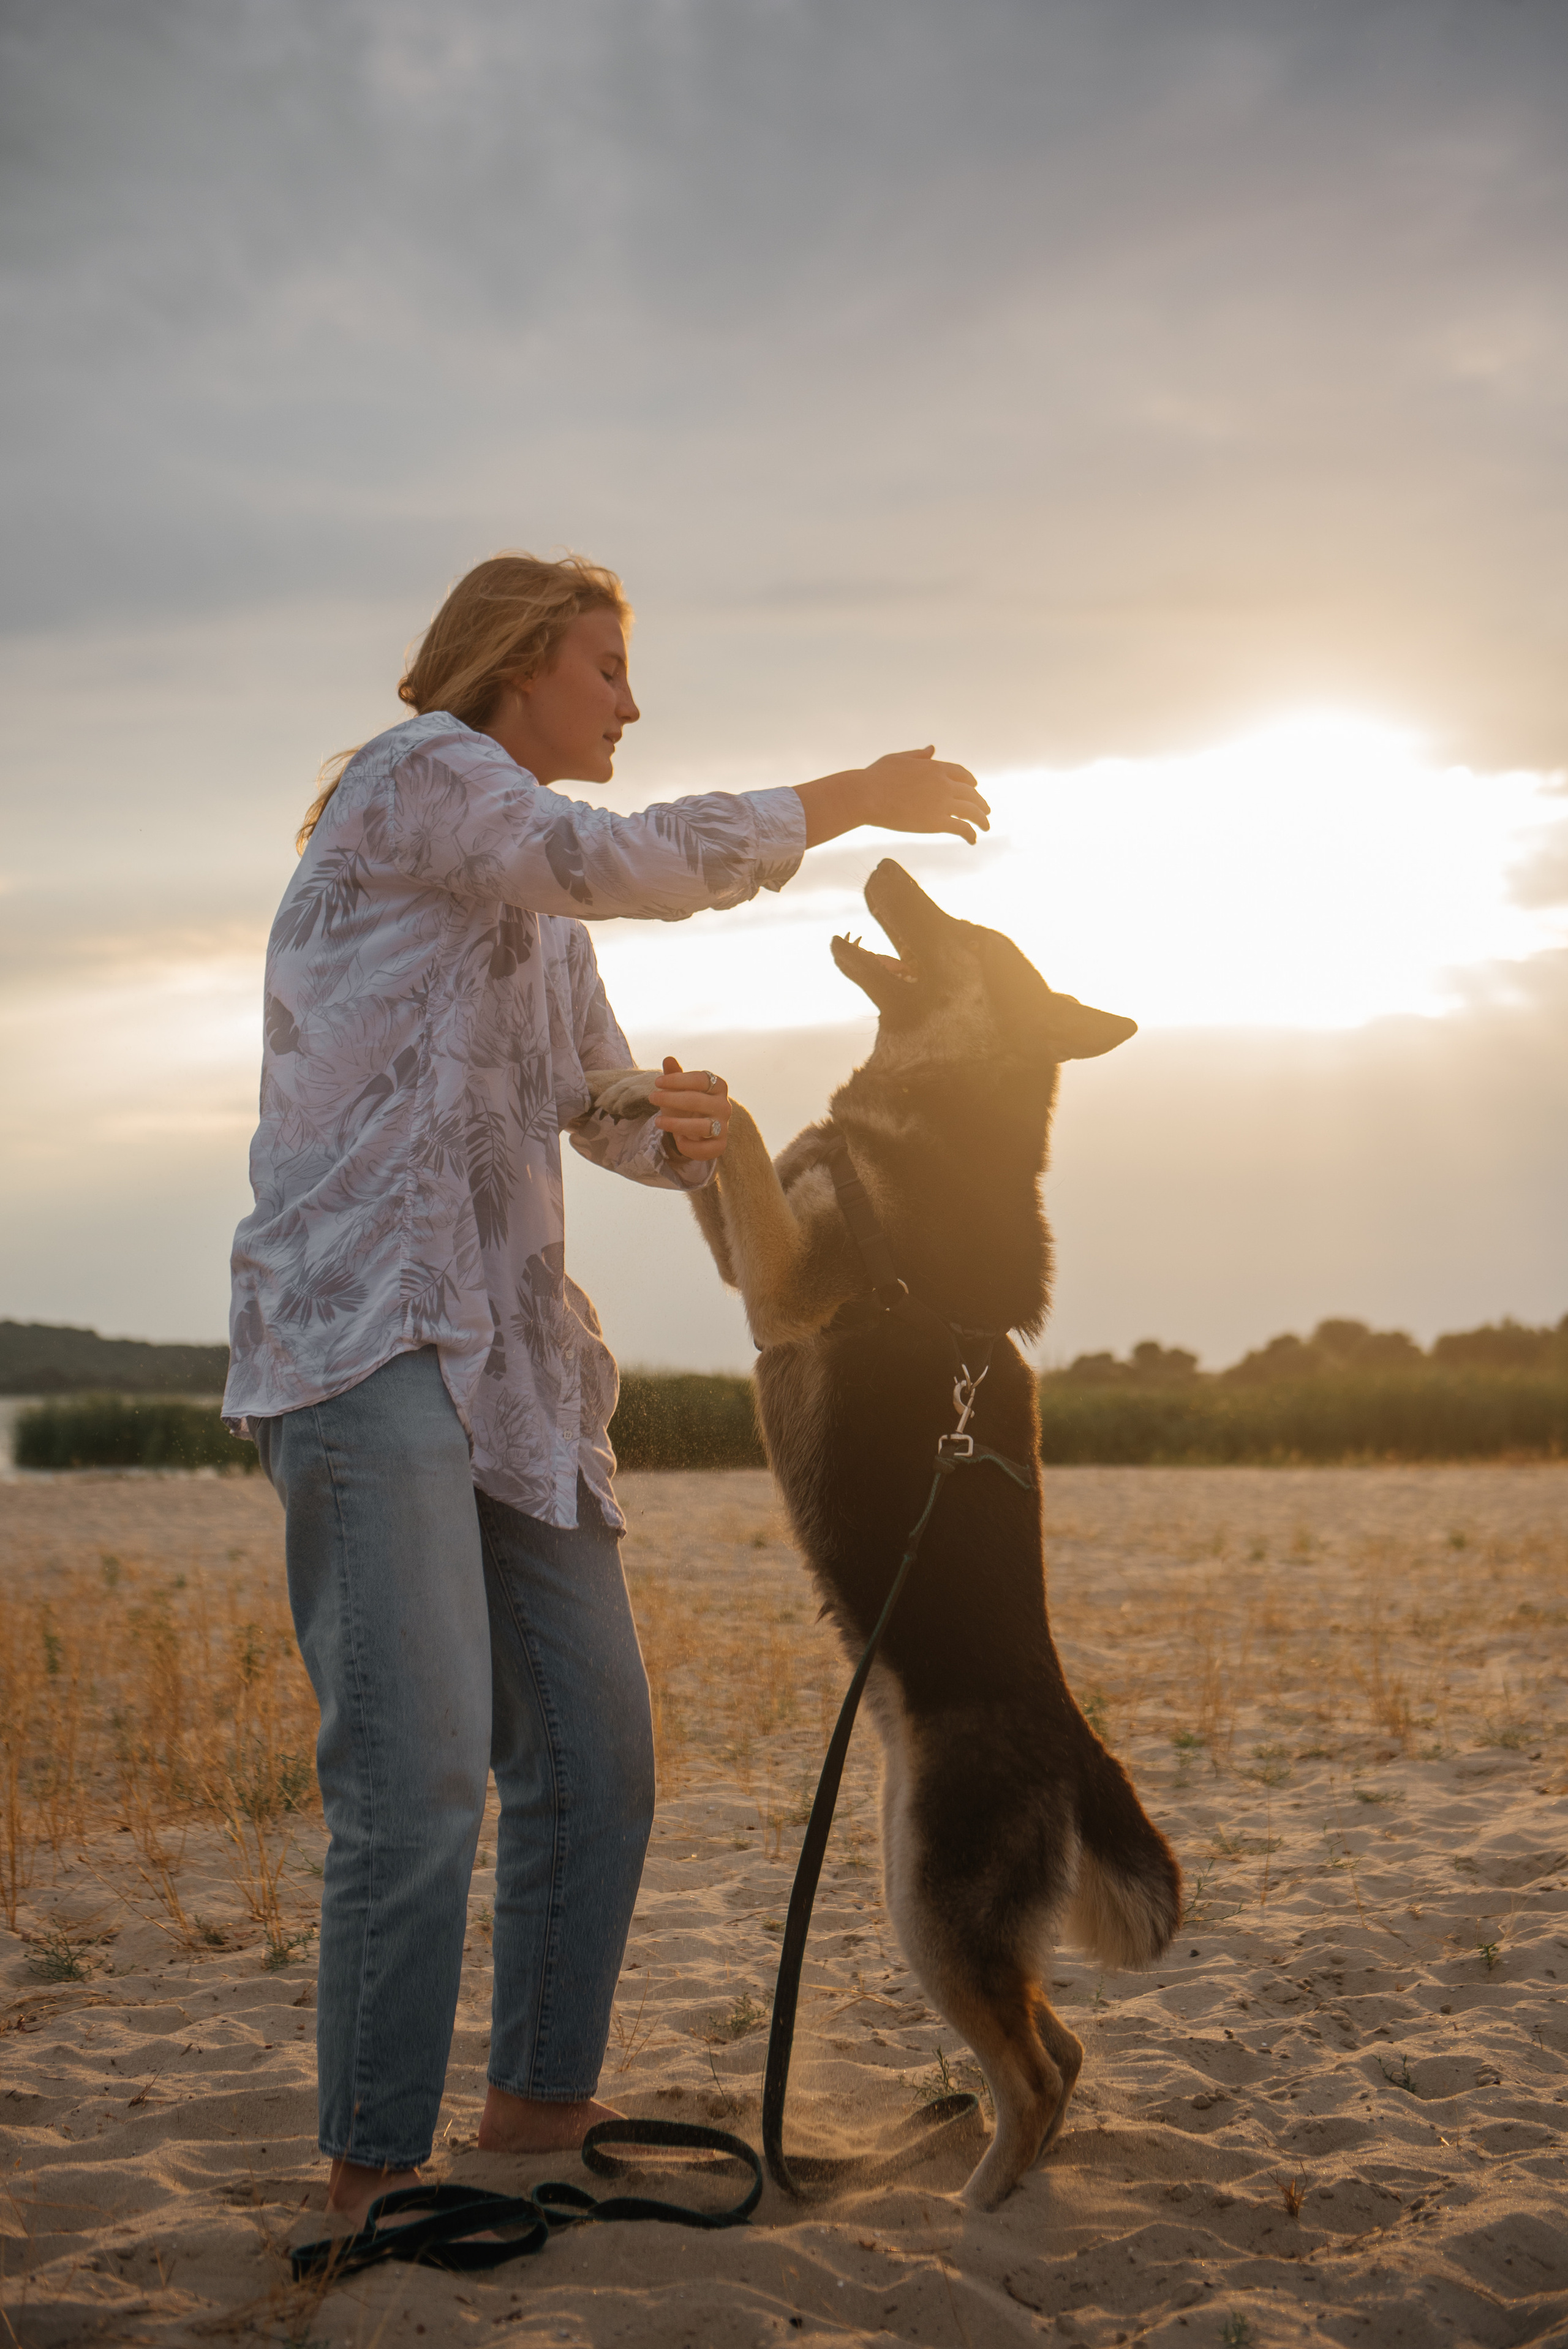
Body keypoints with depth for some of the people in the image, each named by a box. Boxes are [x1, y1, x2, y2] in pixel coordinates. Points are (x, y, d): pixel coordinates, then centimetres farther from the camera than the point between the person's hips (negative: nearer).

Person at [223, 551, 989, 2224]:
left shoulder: (539, 916, 27)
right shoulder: (415, 771, 1)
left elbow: (607, 1114, 27)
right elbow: (624, 860, -15)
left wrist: (687, 1127, 2)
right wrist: (847, 802, -5)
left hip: (514, 1359, 9)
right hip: (364, 1334, -9)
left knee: (594, 1758, 7)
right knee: (421, 1773, -15)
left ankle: (540, 2098, 21)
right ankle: (371, 2174, -6)